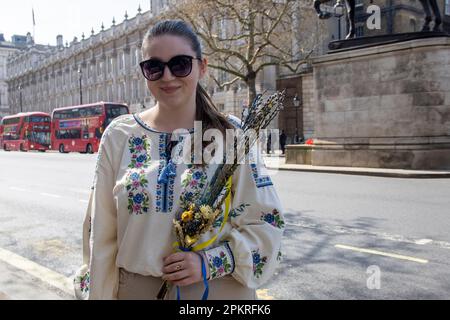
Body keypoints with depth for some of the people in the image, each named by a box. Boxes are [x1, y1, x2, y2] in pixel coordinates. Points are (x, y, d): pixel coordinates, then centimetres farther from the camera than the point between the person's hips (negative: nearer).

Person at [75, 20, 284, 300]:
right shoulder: (119, 136, -4)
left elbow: (267, 224, -6)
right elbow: (101, 233, -1)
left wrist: (212, 262, -18)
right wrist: (99, 294, 0)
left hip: (220, 289, -1)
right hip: (136, 288, 2)